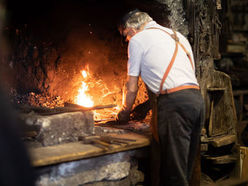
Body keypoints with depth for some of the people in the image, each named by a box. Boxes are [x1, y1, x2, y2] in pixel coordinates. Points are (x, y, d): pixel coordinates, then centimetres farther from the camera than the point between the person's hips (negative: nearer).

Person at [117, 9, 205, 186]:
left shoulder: (137, 39, 7)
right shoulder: (178, 36, 28)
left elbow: (132, 88, 8)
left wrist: (125, 113, 26)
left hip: (174, 103, -8)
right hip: (197, 98, 8)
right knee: (186, 168, 14)